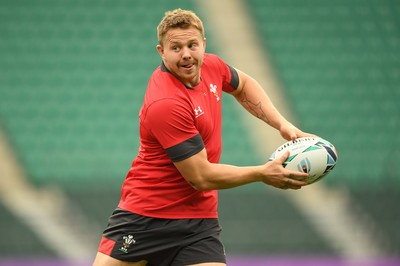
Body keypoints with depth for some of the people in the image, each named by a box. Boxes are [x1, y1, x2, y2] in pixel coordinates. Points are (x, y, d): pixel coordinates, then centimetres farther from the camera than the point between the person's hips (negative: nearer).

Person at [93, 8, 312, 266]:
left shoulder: (211, 66, -3)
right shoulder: (165, 104, -25)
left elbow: (243, 85, 23)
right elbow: (201, 177, -22)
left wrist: (281, 123, 8)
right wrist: (263, 173, -13)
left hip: (197, 221, 6)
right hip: (143, 214, -6)